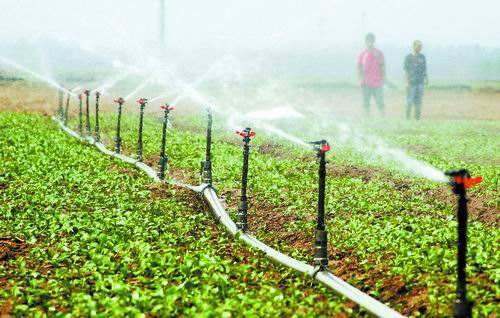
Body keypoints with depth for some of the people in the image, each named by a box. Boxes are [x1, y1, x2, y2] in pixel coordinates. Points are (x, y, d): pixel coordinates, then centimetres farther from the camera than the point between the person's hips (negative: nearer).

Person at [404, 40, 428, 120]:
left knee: (418, 100, 5)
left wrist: (426, 79, 9)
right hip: (411, 82, -4)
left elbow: (424, 69, 14)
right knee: (410, 100, -4)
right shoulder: (409, 57, -2)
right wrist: (407, 82, -9)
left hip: (420, 82, 4)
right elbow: (406, 70, -3)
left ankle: (417, 116, 11)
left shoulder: (422, 57, 9)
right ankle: (408, 116, 9)